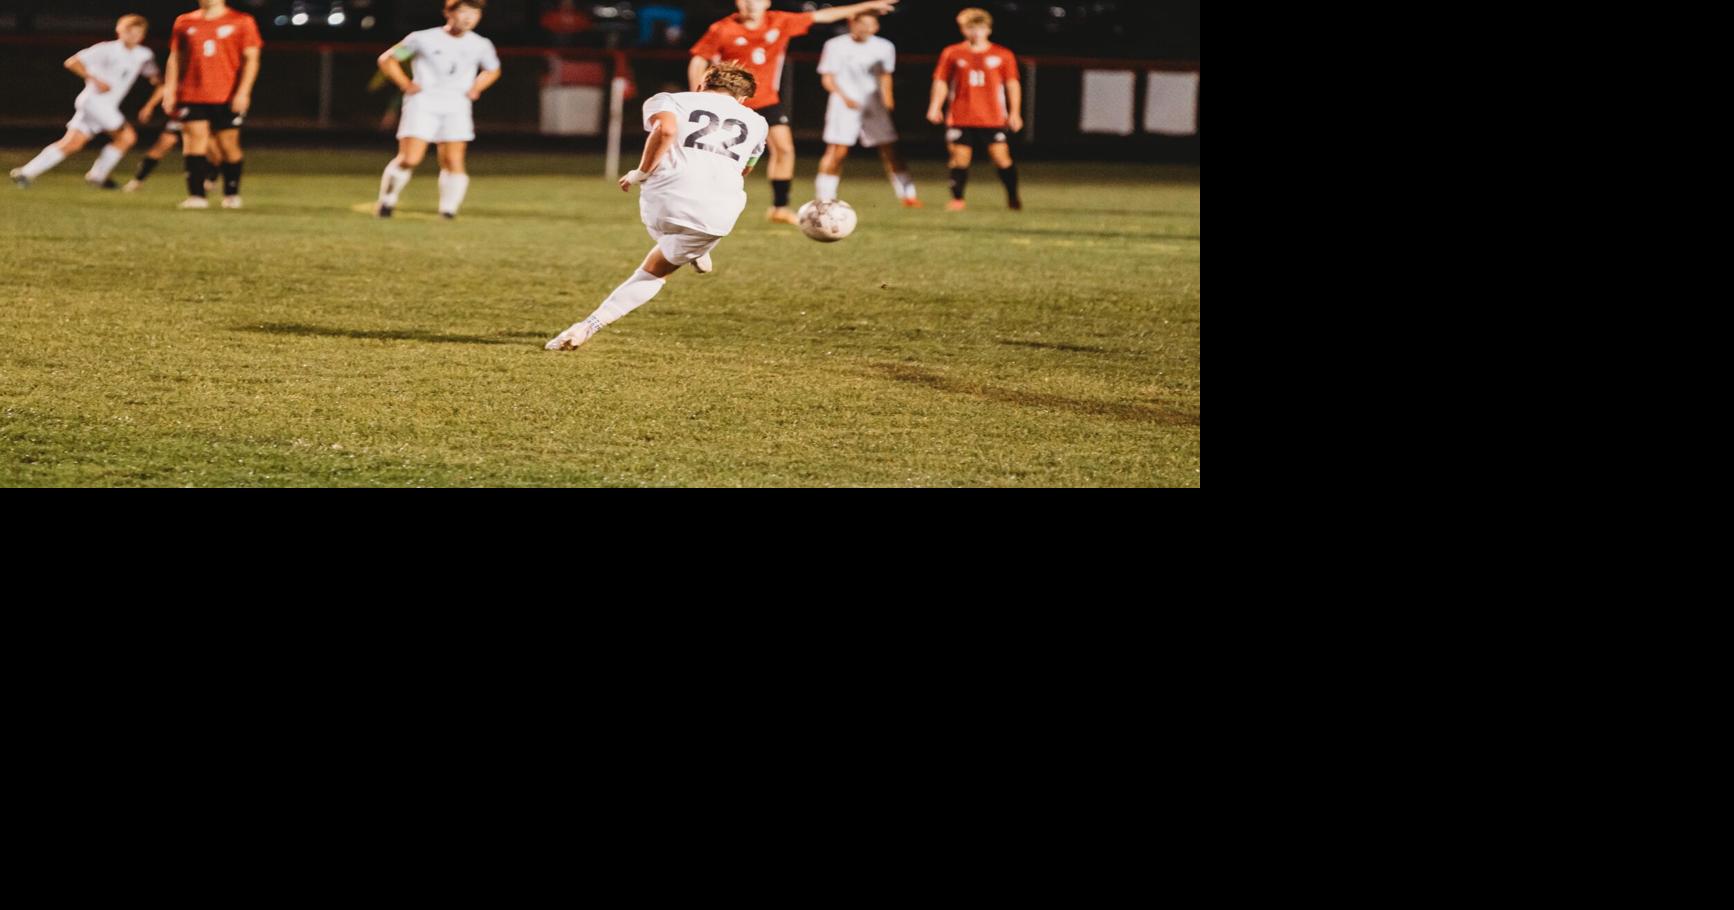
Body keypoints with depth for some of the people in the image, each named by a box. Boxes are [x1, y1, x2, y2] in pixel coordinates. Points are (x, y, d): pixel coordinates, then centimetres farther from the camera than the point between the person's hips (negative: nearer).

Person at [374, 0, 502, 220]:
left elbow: (492, 70, 27)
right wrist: (406, 84, -3)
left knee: (453, 160, -9)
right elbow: (387, 59, 7)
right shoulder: (423, 39, -4)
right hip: (423, 104, -3)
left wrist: (475, 90, 10)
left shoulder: (481, 46, 5)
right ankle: (386, 201, 9)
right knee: (410, 159, -10)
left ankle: (449, 208, 3)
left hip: (456, 108, 3)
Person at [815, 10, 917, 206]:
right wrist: (844, 97, -19)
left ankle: (908, 195, 1)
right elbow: (828, 78, -5)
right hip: (845, 107, -3)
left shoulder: (884, 48, 5)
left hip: (874, 107, 3)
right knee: (837, 151, -9)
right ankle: (824, 198, 1)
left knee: (890, 150, -2)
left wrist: (887, 104, 12)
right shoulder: (836, 46, -5)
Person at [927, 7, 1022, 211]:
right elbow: (941, 81, 7)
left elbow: (1012, 84, 6)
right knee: (960, 159, -3)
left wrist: (1014, 112, -1)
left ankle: (1013, 197, 11)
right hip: (960, 119, 1)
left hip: (994, 119, -1)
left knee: (1001, 157, -5)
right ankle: (957, 200, 4)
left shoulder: (1003, 56, 5)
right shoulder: (952, 54, 6)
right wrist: (935, 106, -5)